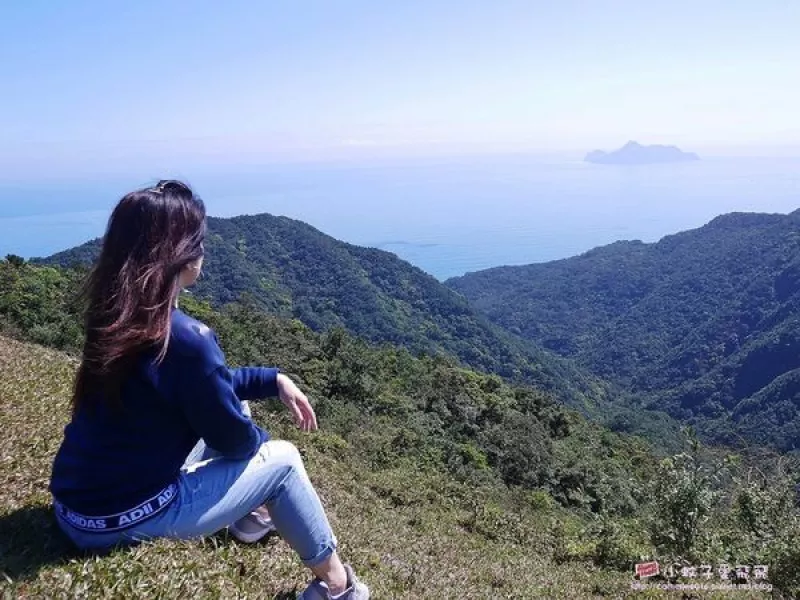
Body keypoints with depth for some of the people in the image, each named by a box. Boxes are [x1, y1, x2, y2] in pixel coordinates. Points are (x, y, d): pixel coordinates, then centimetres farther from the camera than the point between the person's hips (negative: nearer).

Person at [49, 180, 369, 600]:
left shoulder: (113, 316, -1)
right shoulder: (186, 339, -28)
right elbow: (235, 440, -14)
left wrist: (272, 380, 6)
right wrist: (262, 437, 8)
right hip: (121, 520, -8)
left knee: (237, 401, 16)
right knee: (282, 459, 4)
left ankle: (256, 516, 34)